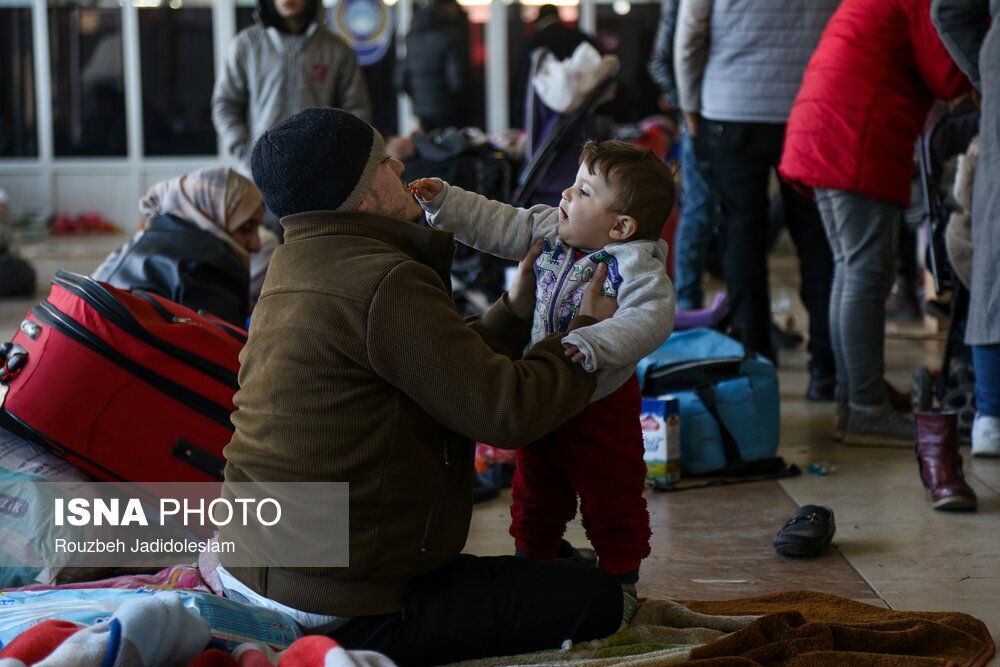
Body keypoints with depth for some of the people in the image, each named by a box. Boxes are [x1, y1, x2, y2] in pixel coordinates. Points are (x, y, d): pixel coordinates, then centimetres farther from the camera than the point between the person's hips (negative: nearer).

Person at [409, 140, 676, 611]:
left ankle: (619, 581, 26)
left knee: (611, 501, 8)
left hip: (600, 404, -6)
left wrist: (591, 344, -49)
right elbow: (497, 226, 5)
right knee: (534, 496, 22)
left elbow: (650, 318, -38)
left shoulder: (636, 263, -25)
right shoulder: (549, 230, -4)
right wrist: (443, 201, -1)